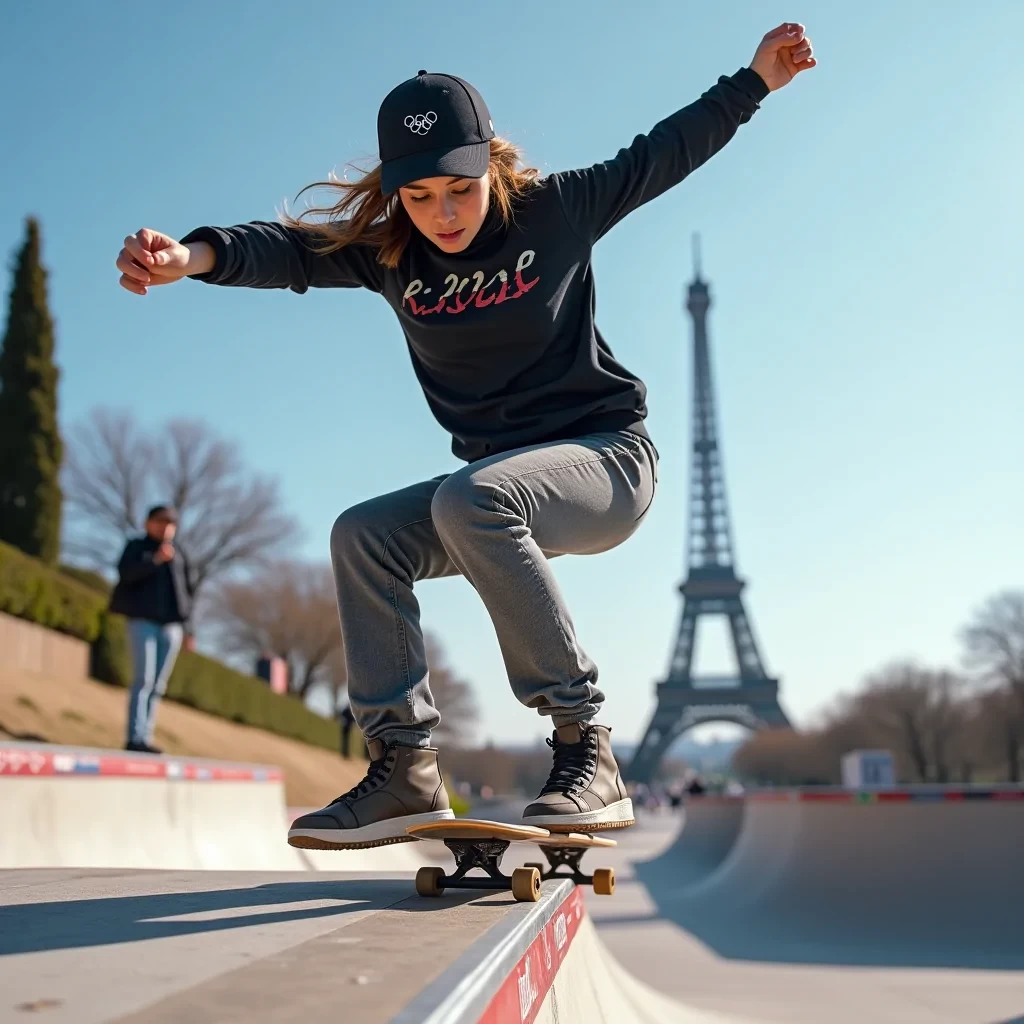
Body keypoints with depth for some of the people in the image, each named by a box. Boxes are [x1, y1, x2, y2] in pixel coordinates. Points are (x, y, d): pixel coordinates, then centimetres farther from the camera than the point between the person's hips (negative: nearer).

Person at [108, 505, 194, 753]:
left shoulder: (178, 554, 18)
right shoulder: (137, 547, 7)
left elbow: (187, 589, 17)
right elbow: (125, 572, -10)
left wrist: (186, 622, 9)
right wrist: (155, 560, -20)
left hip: (171, 625, 4)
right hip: (143, 620, -4)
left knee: (158, 684, 4)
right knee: (144, 679, -11)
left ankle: (146, 736, 8)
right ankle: (135, 737, -11)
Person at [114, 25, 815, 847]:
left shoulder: (555, 211, -8)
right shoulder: (386, 251, -1)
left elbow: (663, 155, 3)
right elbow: (290, 249, -17)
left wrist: (756, 78, 5)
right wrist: (198, 255, -36)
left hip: (608, 459, -5)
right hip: (503, 480, 5)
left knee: (470, 499, -34)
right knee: (364, 536, -12)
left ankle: (586, 749, -31)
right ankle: (406, 770, -10)